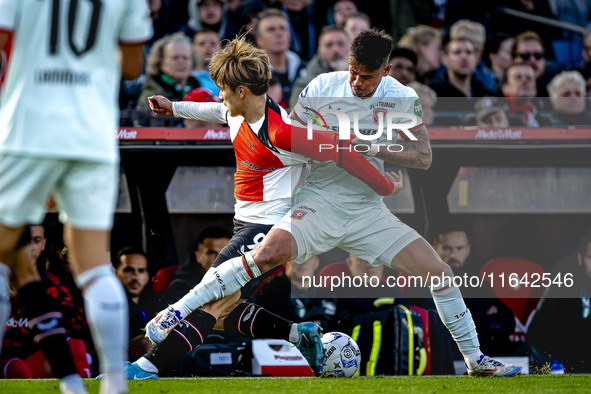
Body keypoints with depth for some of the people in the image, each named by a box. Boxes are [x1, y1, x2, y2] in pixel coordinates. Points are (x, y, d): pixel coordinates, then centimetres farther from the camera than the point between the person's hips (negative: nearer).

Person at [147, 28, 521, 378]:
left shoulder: (403, 98, -2)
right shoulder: (323, 86, -6)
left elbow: (424, 156, -6)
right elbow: (290, 135, 4)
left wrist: (375, 149, -21)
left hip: (369, 210, 3)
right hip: (319, 200, -3)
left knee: (440, 273, -4)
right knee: (267, 253, -29)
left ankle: (475, 359, 13)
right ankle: (176, 312, -22)